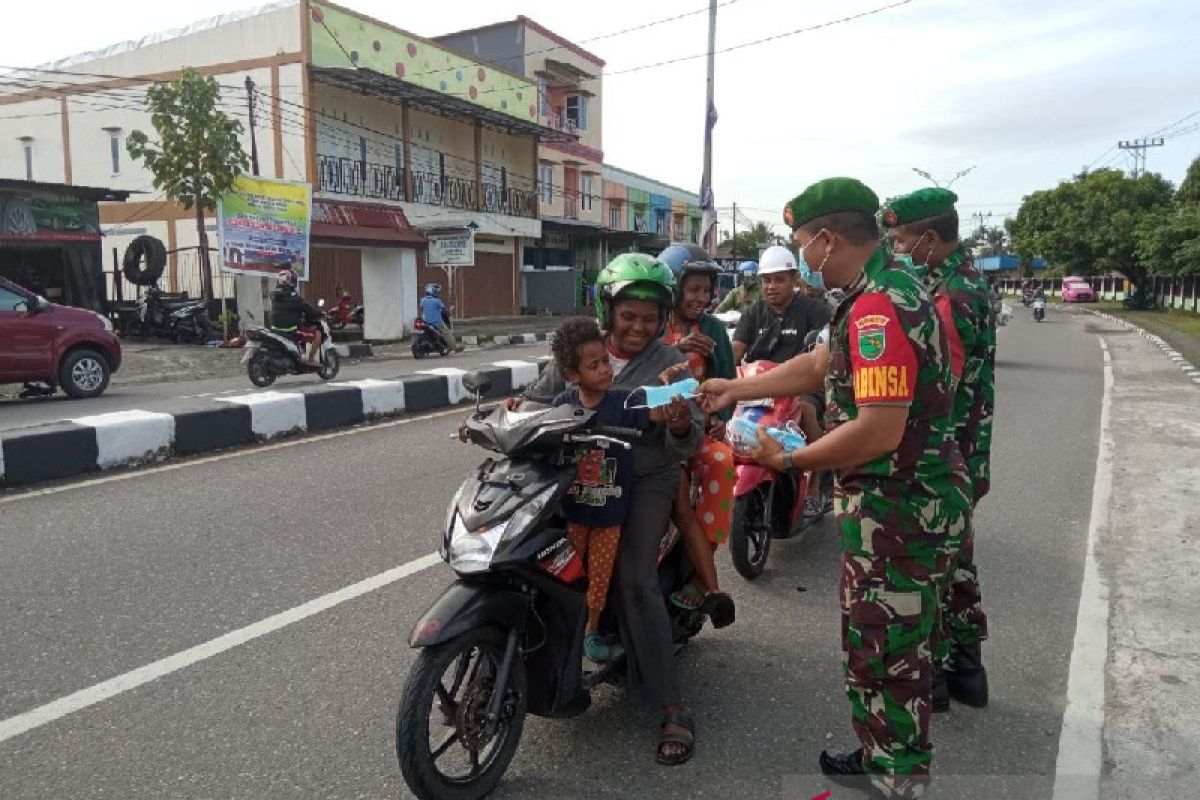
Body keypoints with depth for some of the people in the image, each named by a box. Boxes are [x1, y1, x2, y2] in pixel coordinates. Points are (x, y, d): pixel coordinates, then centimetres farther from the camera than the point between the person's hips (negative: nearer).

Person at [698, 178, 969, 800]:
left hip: (897, 508, -11)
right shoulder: (881, 290, 10)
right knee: (877, 639, 22)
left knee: (883, 650, 4)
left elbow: (878, 430, -31)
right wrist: (734, 389, 19)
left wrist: (788, 460, -19)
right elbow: (817, 365, 19)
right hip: (900, 499, 11)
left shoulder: (879, 307, -24)